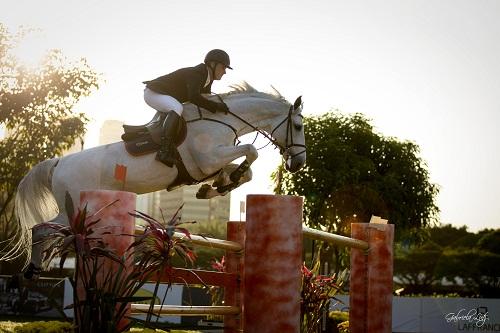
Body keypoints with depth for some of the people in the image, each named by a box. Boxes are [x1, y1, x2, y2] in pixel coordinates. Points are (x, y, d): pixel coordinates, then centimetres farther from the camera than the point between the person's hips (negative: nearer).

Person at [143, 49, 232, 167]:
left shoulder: (207, 78, 6)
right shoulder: (195, 74, -24)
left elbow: (205, 99, 17)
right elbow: (194, 97, -37)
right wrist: (216, 106, -34)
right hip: (152, 92, -11)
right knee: (177, 108, -35)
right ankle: (164, 150, -45)